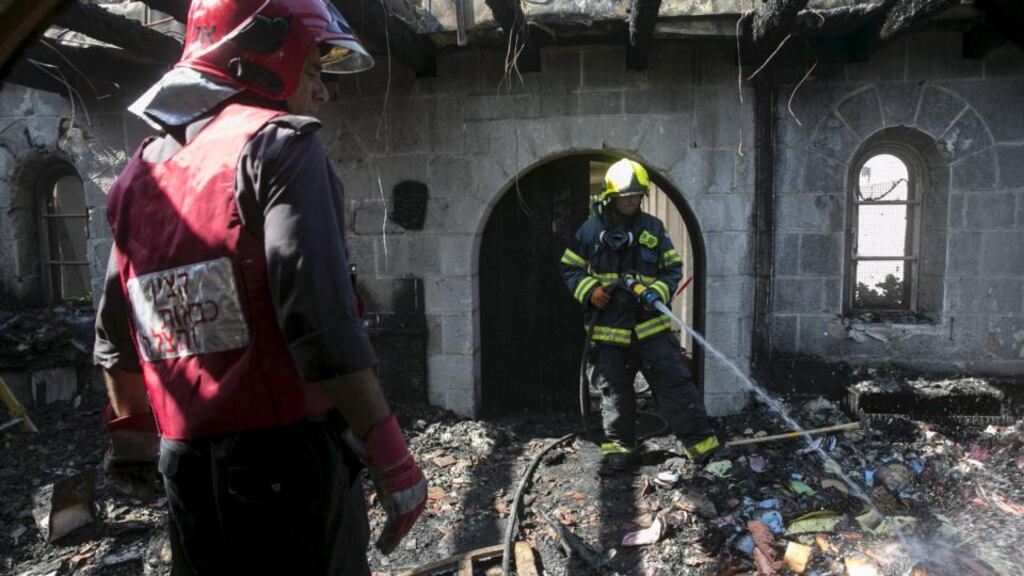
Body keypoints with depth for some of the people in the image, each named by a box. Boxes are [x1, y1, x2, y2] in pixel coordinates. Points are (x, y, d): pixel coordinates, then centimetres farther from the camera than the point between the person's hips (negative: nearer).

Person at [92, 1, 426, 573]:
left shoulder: (143, 168, 11)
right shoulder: (278, 143, -11)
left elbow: (117, 335, 17)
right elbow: (322, 319, -23)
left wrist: (130, 435, 30)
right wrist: (392, 459, -18)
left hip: (185, 461, 7)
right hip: (285, 452, -7)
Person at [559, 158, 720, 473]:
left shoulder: (653, 228, 5)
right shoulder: (590, 229, 3)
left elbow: (673, 268, 9)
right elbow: (569, 269, 9)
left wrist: (659, 292, -10)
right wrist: (590, 290, -9)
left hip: (650, 325, 0)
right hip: (608, 329, 0)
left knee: (676, 382, -2)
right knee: (615, 393, 10)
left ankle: (701, 442, 10)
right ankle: (618, 447, 25)